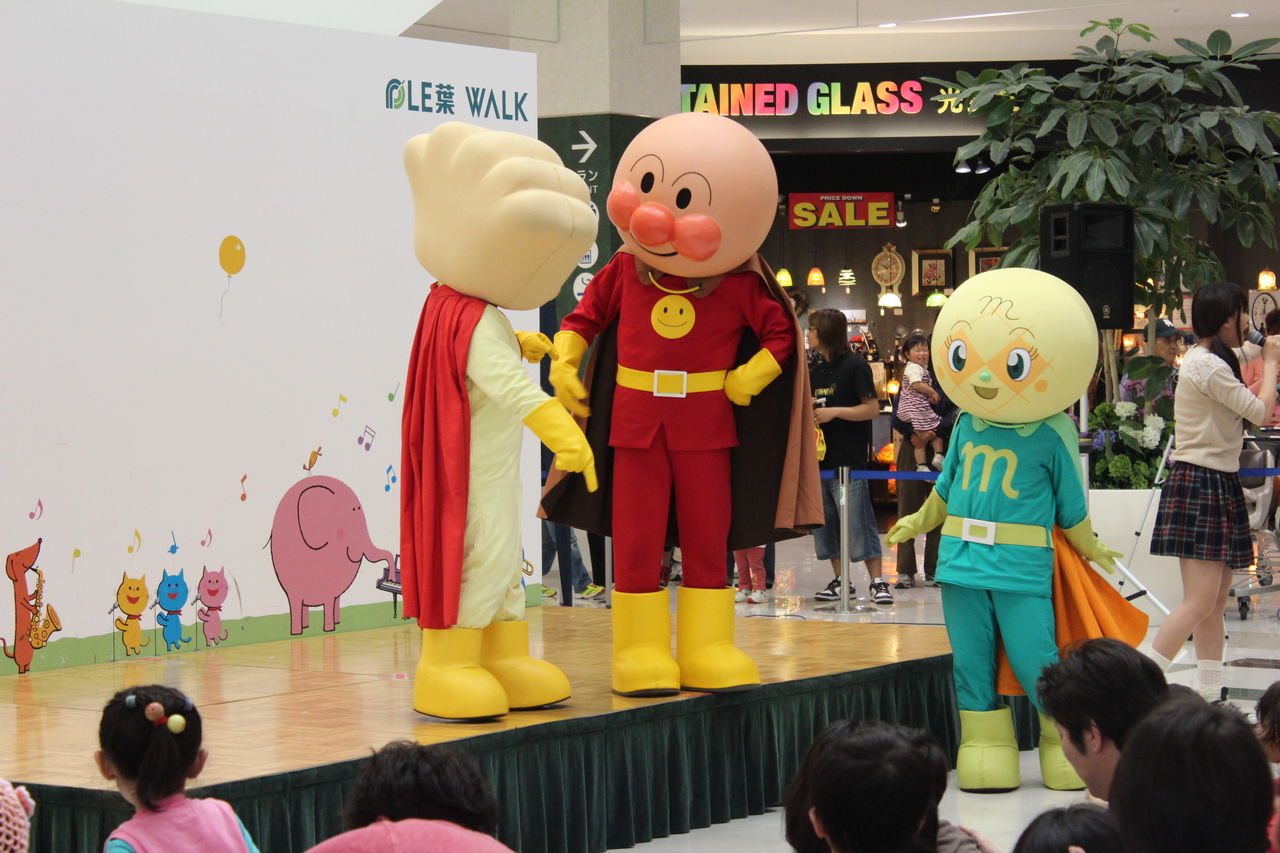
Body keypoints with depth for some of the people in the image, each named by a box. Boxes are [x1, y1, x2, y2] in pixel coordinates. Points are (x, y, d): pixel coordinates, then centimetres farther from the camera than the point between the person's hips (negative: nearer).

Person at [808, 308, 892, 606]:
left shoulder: (855, 366, -5)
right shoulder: (815, 371, 16)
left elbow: (872, 408, -11)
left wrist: (834, 412, -18)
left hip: (849, 459, -8)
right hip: (819, 458, 8)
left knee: (858, 522, -8)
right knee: (825, 523, 7)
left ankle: (877, 582, -5)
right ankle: (840, 580, 15)